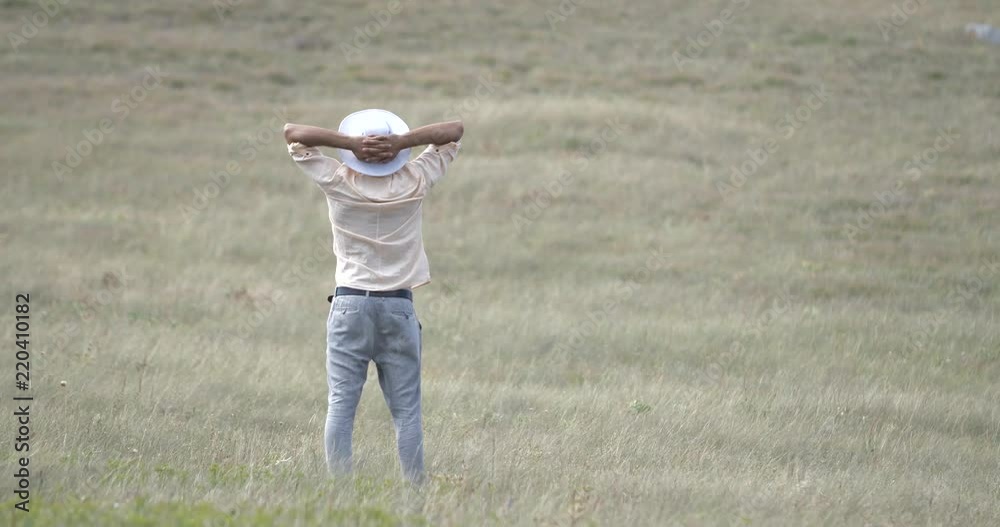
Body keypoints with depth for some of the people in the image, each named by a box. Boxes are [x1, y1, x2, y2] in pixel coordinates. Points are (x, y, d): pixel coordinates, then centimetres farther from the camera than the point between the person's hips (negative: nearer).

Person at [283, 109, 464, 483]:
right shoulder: (414, 183, -4)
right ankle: (415, 487, 0)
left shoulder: (339, 183, -6)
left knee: (340, 403, -1)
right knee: (406, 408, 3)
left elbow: (292, 133, 0)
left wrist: (350, 143, -11)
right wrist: (403, 142, -11)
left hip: (350, 305, -1)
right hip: (399, 307, 1)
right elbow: (455, 131, 5)